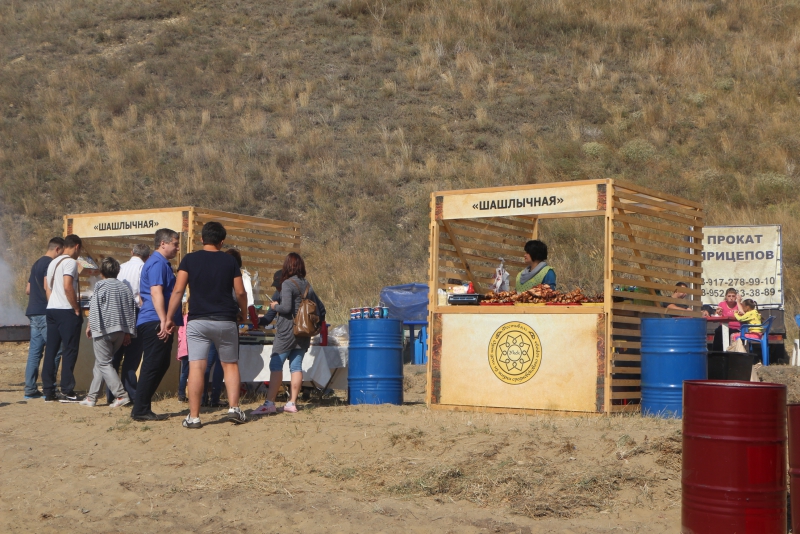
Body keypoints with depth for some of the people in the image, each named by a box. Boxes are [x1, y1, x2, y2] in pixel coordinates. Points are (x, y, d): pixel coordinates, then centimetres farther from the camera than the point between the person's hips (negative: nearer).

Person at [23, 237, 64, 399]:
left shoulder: (37, 264, 19)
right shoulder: (50, 264, -10)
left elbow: (28, 290, 23)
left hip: (33, 313, 9)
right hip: (44, 313, -9)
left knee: (35, 351, 7)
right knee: (55, 349, -6)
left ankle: (30, 389, 7)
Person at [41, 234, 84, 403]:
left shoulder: (53, 262, 17)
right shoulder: (70, 262, -10)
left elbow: (46, 286, 17)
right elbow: (68, 287, -20)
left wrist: (52, 303, 18)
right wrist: (77, 308, -13)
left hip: (52, 310, 8)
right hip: (66, 311, -8)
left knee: (51, 350, 8)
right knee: (70, 351, -3)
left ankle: (48, 391, 10)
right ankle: (67, 391, -4)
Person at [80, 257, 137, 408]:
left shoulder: (101, 285, -5)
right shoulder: (125, 287, 10)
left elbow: (94, 308, -8)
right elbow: (131, 310, 9)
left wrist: (90, 326, 4)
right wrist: (128, 332, 13)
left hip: (103, 329, -6)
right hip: (121, 331, 6)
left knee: (104, 363, -1)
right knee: (101, 363, 15)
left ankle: (121, 394, -12)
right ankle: (92, 396, 16)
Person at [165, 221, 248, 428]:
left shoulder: (189, 259, 1)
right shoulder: (229, 260, 4)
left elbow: (178, 290, -5)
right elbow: (240, 292, 3)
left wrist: (168, 318, 0)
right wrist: (243, 313, 20)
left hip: (197, 321, -1)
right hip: (225, 321, 1)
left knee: (196, 368, -3)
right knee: (230, 365, 14)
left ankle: (193, 417, -5)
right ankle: (234, 408, 4)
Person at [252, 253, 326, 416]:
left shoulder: (287, 284, -10)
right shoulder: (307, 285, 12)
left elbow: (286, 307, -19)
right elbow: (321, 308, 15)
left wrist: (275, 306, 0)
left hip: (287, 331, -7)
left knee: (276, 365, -5)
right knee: (296, 366, 7)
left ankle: (270, 403, -10)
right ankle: (292, 402, 7)